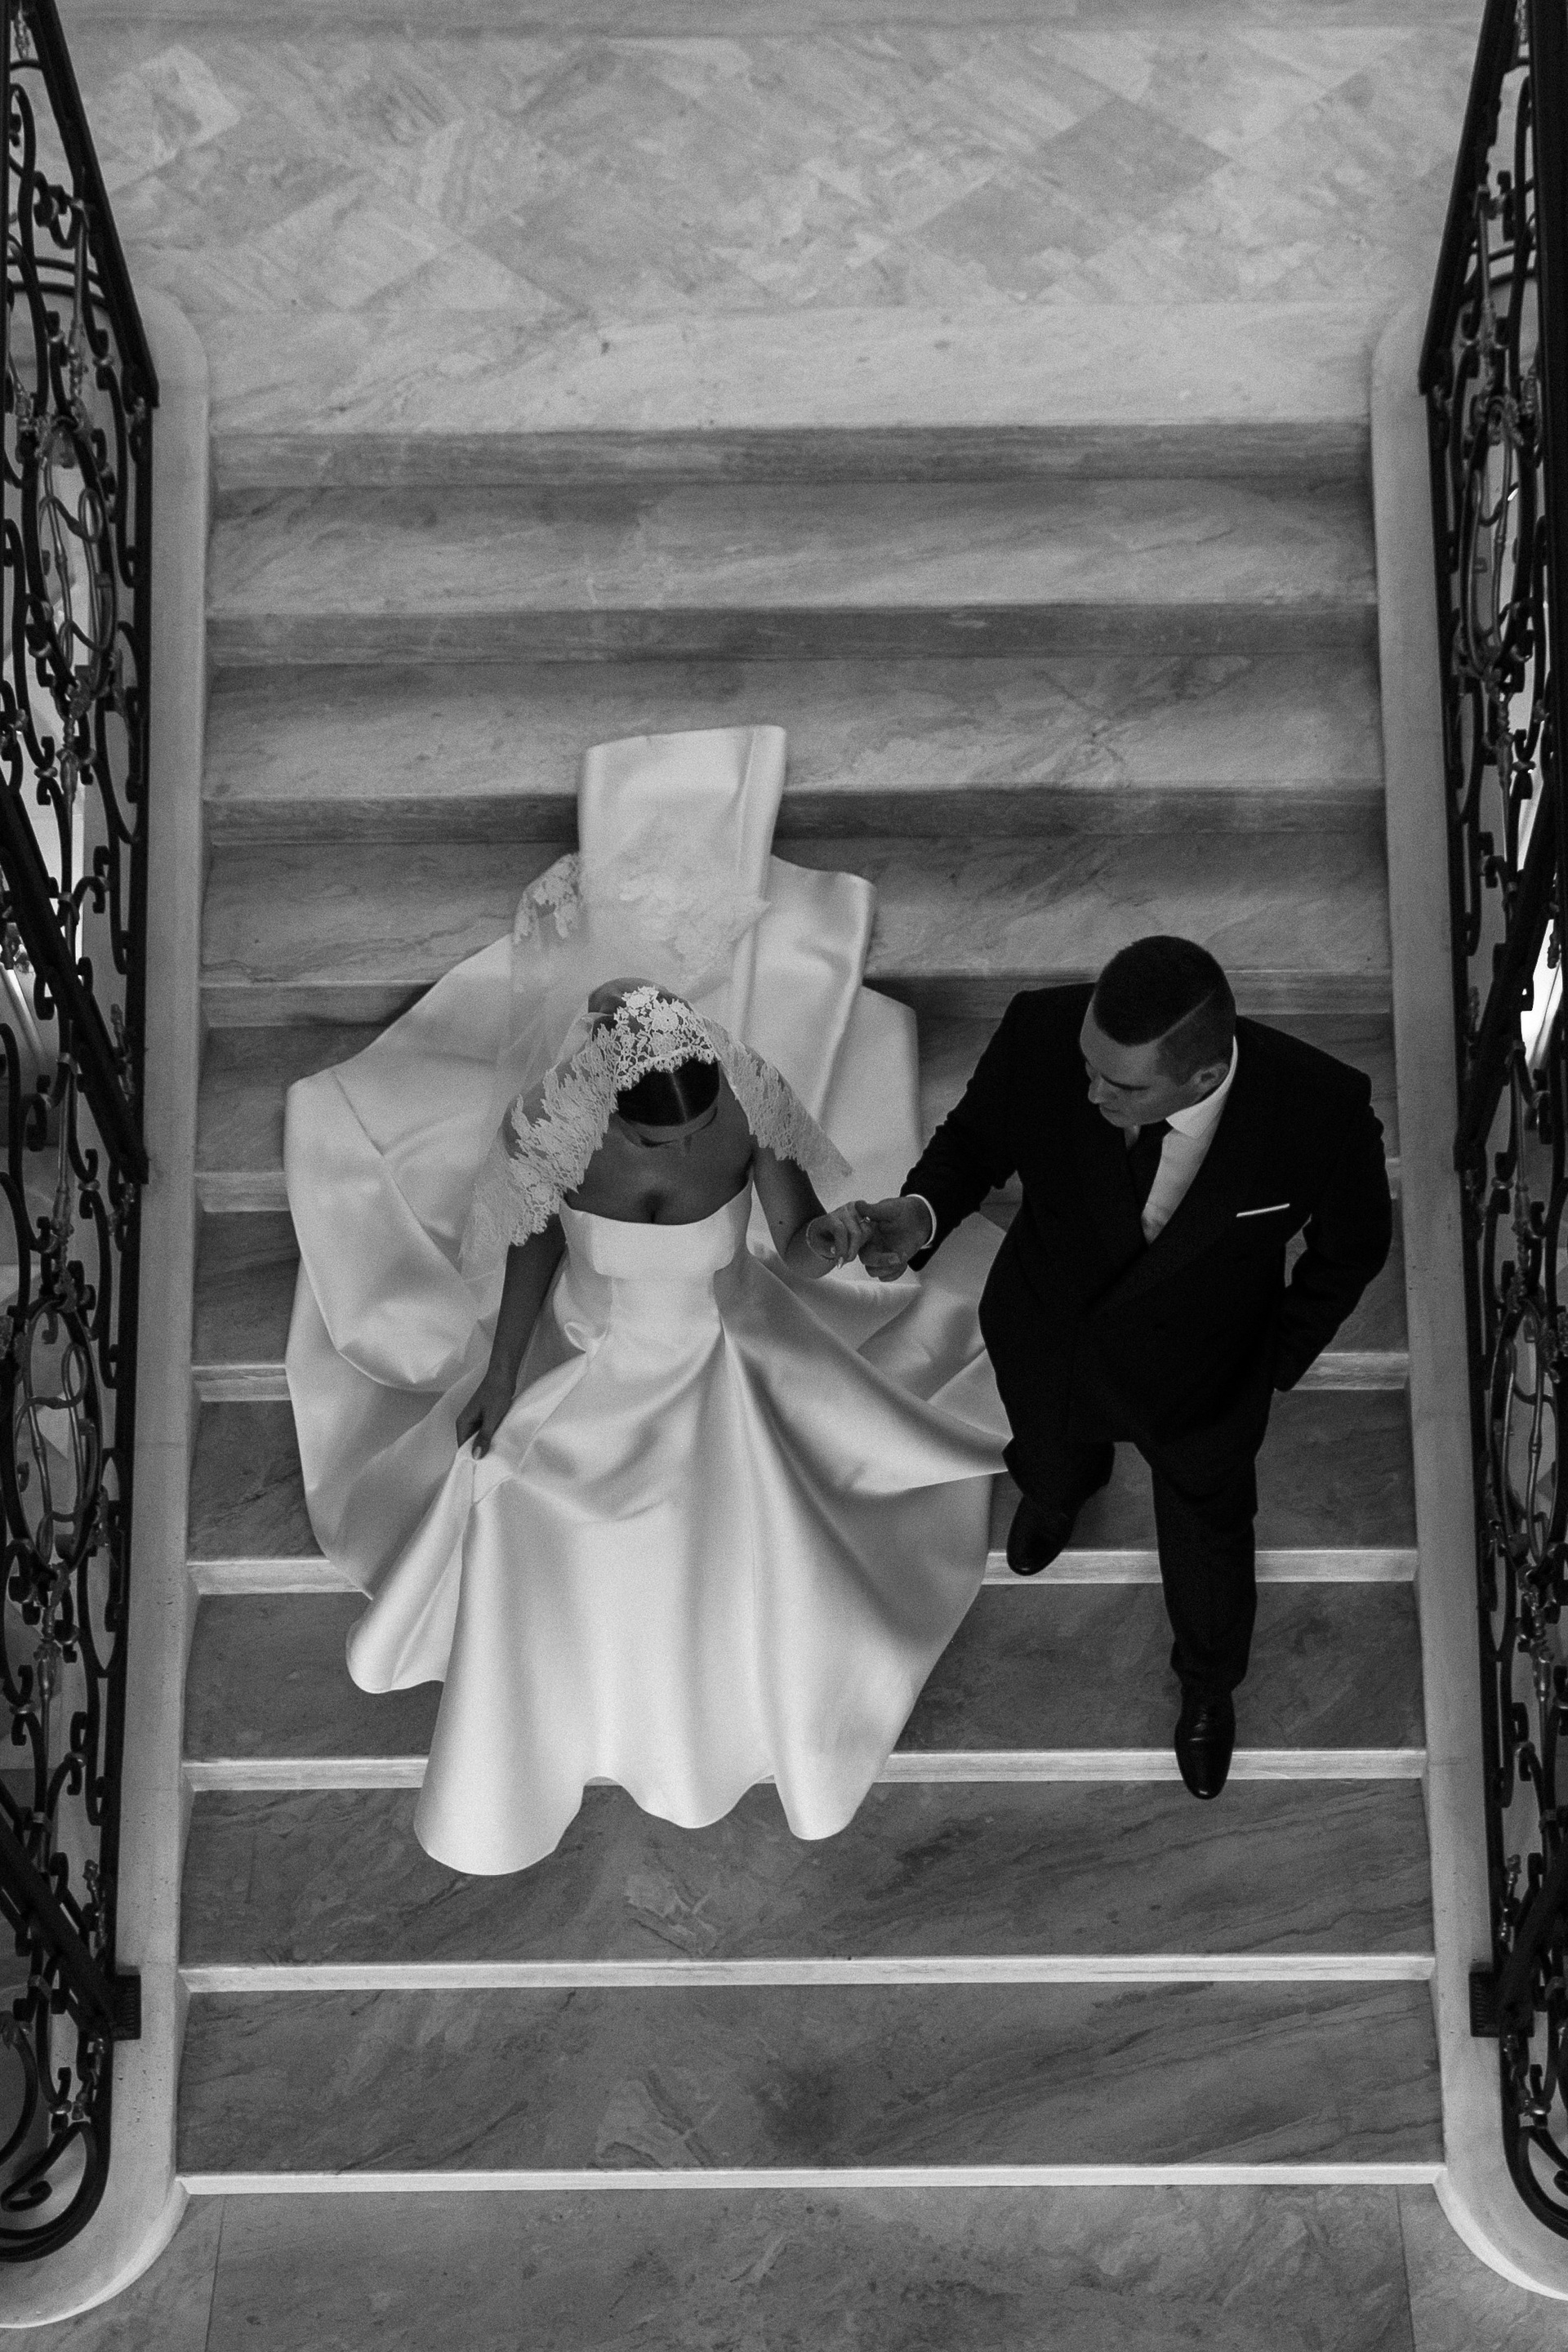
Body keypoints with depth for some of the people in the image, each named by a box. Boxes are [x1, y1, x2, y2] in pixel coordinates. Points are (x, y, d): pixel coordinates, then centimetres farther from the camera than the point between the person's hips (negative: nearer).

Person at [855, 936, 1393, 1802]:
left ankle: (1209, 1683, 62)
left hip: (1199, 1388, -1)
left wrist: (1277, 1362, -5)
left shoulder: (1319, 1110, -38)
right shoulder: (1041, 1034, -36)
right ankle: (1063, 1488, 76)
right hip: (1047, 1345, 2)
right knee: (1049, 1466, 36)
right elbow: (976, 1137, -13)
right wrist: (923, 1213, -33)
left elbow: (1352, 1245, -14)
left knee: (1208, 1554, 26)